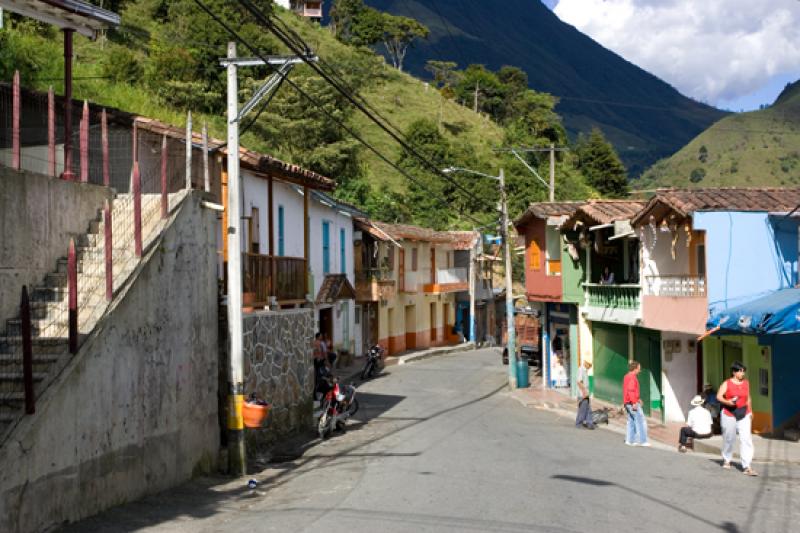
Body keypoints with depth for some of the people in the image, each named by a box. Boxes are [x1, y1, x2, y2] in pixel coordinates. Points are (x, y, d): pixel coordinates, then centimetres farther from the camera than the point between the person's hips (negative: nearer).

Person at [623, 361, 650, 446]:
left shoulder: (626, 377, 15)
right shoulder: (632, 377, -16)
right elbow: (631, 390, -25)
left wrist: (637, 399, 25)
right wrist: (634, 402, -26)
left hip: (627, 403, 10)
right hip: (633, 403, -10)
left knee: (631, 421, 12)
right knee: (641, 421, -5)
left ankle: (629, 440, 11)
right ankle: (642, 441, -4)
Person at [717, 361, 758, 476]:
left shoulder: (746, 383, 8)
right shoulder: (727, 384, -4)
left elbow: (748, 398, 18)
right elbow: (719, 396, -9)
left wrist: (750, 411, 14)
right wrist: (727, 402, -26)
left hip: (744, 414, 3)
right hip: (729, 414, -3)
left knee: (746, 439, -9)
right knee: (729, 438, 9)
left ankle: (747, 466, -12)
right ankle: (726, 460, 34)